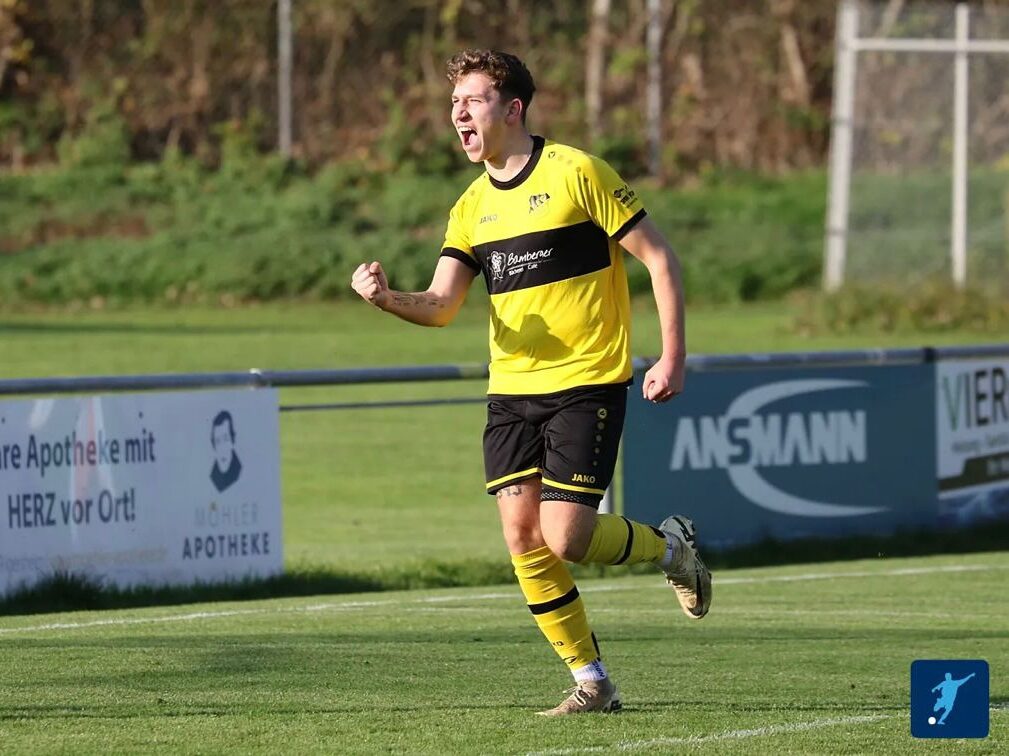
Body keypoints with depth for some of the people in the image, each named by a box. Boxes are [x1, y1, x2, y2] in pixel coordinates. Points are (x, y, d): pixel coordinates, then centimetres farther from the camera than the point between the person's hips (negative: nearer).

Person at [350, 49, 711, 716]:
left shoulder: (576, 173, -8)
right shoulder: (473, 207, 10)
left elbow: (658, 256, -6)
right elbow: (441, 306, 2)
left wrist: (673, 356, -12)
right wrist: (387, 297, -20)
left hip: (587, 384, -6)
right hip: (512, 390, 6)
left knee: (563, 538, -14)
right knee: (522, 538, -4)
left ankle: (670, 546, 17)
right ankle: (593, 683, 8)